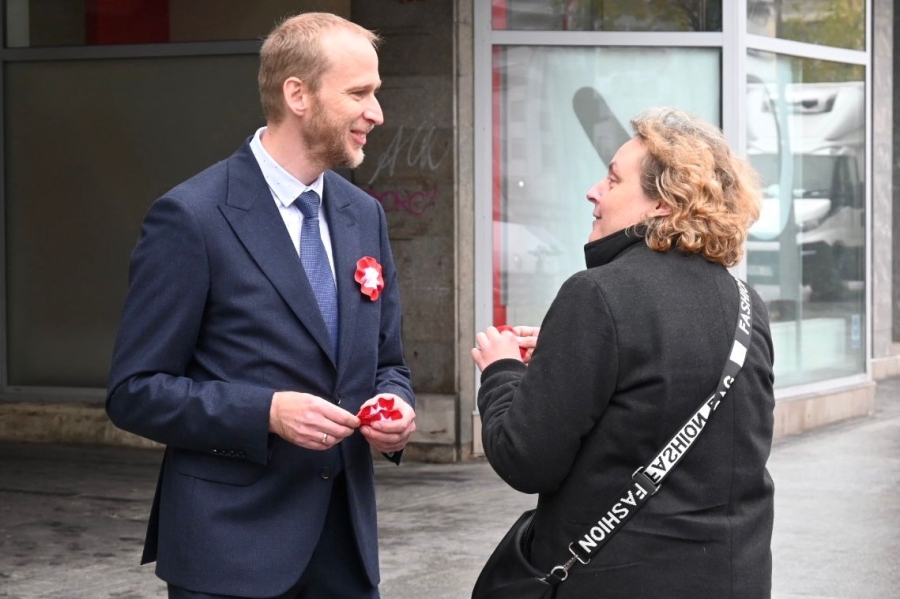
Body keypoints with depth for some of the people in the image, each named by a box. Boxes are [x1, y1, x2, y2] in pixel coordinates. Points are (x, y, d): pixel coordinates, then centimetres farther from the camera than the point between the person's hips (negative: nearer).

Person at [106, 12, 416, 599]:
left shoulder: (365, 215, 9)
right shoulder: (191, 218, -11)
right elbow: (135, 391, -10)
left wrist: (397, 406, -5)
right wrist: (266, 412, -22)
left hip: (346, 535, 6)